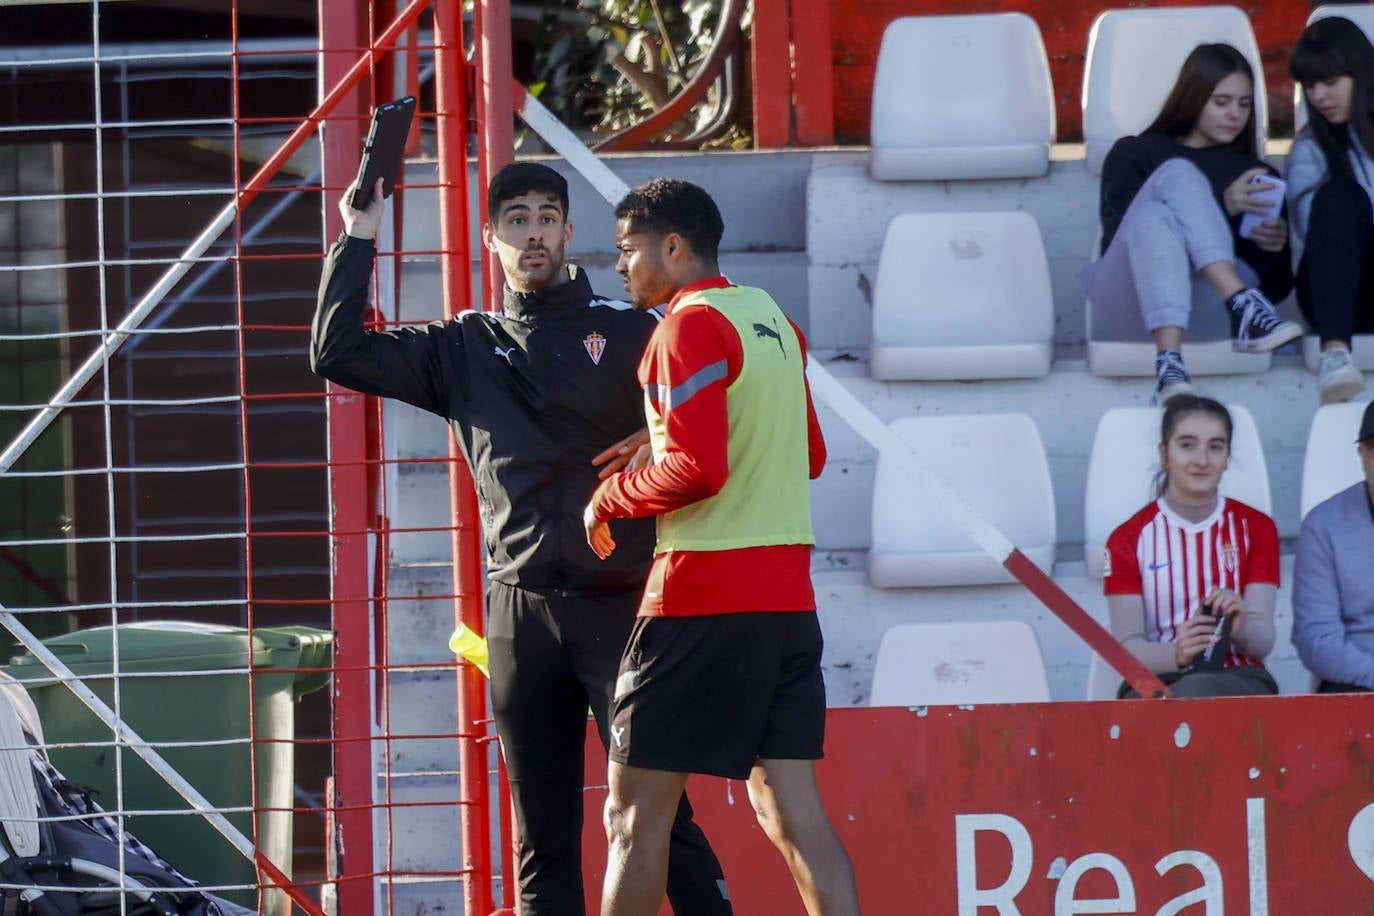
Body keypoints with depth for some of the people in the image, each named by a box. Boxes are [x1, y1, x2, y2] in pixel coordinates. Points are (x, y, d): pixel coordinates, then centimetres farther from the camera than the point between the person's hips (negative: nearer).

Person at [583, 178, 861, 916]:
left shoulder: (691, 325, -11)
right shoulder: (773, 321, 15)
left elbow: (698, 467, -20)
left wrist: (612, 497, -4)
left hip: (703, 600, -8)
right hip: (787, 598, 8)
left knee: (635, 811, 0)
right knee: (791, 809, 3)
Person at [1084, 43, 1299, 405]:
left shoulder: (1254, 175, 28)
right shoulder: (1133, 155, 22)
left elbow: (1277, 288, 22)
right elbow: (1119, 231, 0)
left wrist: (1276, 248, -2)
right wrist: (1221, 208, -10)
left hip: (1207, 305, 1)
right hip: (1126, 304, -1)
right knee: (1177, 176, -27)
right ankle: (1243, 306, -47)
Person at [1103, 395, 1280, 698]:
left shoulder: (1255, 528, 13)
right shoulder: (1129, 539, 9)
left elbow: (1263, 642, 2)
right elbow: (1126, 647, -4)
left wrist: (1241, 628, -25)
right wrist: (1176, 654, -28)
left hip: (1238, 683, 0)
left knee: (1197, 692, -39)